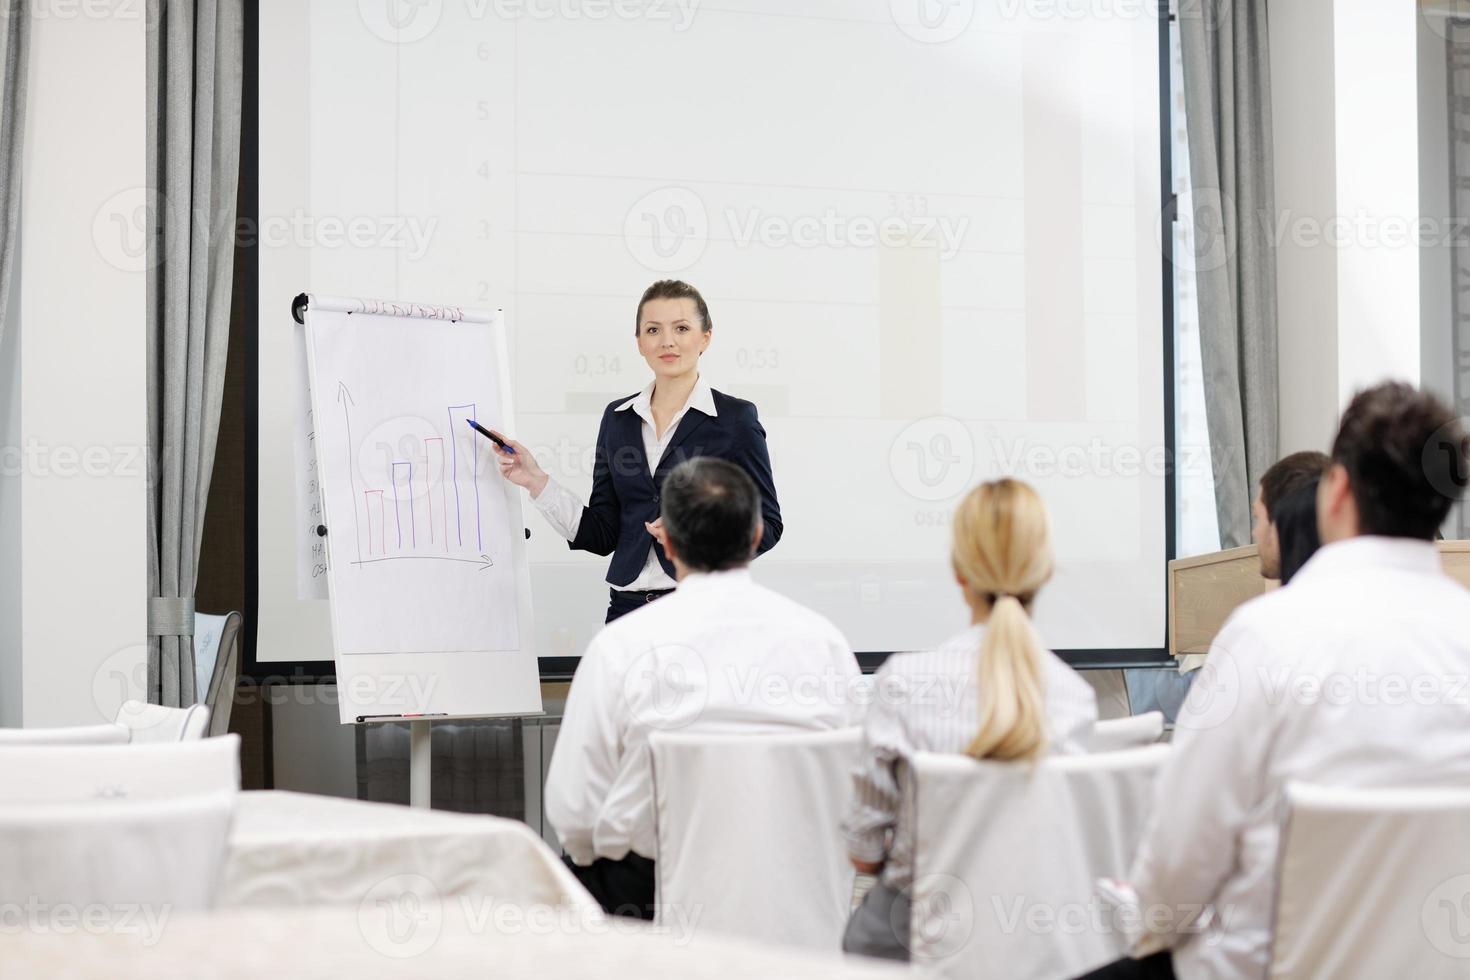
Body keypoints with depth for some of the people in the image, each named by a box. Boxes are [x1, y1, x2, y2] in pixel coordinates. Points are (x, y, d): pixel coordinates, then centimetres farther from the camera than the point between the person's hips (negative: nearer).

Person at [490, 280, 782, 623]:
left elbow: (766, 525, -3)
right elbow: (602, 534, 8)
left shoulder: (735, 418, -2)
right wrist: (537, 481, -2)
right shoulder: (618, 418, 11)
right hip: (628, 605, 4)